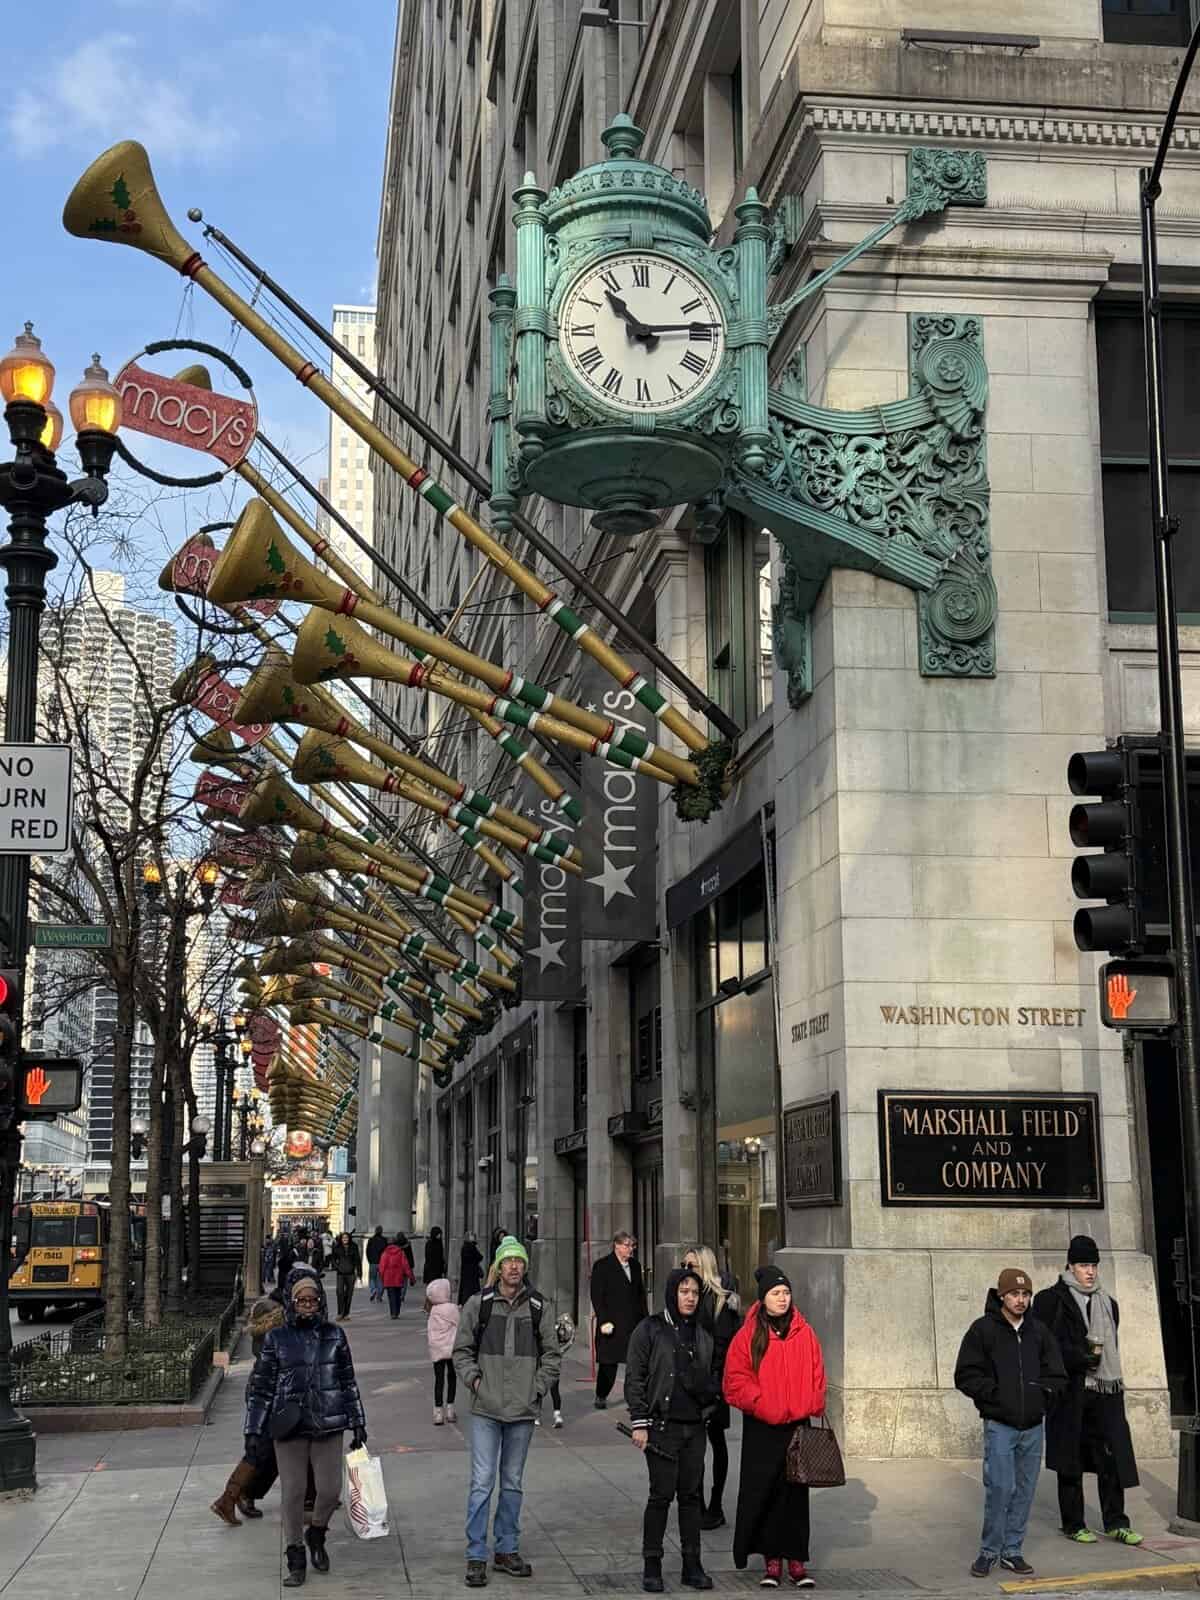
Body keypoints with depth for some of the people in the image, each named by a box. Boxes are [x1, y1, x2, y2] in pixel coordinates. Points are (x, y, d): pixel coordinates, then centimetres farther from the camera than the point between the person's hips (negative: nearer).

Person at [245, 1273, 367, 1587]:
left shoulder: (335, 1335, 6)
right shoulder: (276, 1339, 2)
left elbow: (348, 1382, 12)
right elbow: (260, 1387, 4)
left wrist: (358, 1423, 11)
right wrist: (254, 1432, 1)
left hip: (328, 1425, 1)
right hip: (289, 1428, -1)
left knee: (330, 1489, 0)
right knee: (292, 1493, 3)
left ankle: (316, 1534, 30)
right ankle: (295, 1559, 17)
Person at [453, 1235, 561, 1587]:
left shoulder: (538, 1307, 2)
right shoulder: (478, 1304, -2)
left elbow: (552, 1355, 9)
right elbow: (462, 1351, 6)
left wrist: (538, 1387, 0)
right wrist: (474, 1379, -7)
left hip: (522, 1411, 2)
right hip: (485, 1410, -2)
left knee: (512, 1483, 13)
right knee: (482, 1482, -4)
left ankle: (507, 1550, 23)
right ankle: (476, 1556, 3)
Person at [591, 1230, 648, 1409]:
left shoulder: (635, 1265, 14)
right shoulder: (602, 1266, -4)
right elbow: (597, 1296, -7)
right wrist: (603, 1321, -14)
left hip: (634, 1323, 5)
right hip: (612, 1324, -5)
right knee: (608, 1362, 1)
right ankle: (601, 1396, 18)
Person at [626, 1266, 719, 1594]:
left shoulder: (702, 1335, 13)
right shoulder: (650, 1330, -3)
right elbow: (634, 1379, -5)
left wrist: (709, 1400, 2)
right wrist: (639, 1423, -10)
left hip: (694, 1426, 5)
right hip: (662, 1426, -4)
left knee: (691, 1495, 7)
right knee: (661, 1495, -3)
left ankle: (692, 1566, 14)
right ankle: (652, 1566, 7)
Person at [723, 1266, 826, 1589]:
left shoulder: (804, 1333, 5)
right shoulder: (748, 1335, -3)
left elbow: (816, 1375, 8)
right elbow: (737, 1381, -6)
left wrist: (812, 1409, -2)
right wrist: (766, 1408, -12)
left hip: (798, 1426, 2)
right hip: (761, 1428, -2)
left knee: (795, 1493, 5)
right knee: (763, 1493, 1)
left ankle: (796, 1561, 13)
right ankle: (771, 1561, 11)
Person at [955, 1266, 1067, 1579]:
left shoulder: (1039, 1331, 9)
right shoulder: (983, 1329, -4)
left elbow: (1057, 1376, 14)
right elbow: (965, 1376, -3)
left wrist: (1038, 1389, -3)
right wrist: (994, 1392, -13)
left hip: (1033, 1425, 4)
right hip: (999, 1425, -4)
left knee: (1024, 1490, 7)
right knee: (1000, 1488, -9)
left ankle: (1012, 1551, 18)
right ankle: (989, 1551, 5)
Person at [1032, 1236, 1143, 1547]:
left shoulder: (1108, 1304, 17)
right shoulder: (1051, 1299, -2)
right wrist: (1083, 1359, -15)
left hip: (1106, 1392, 5)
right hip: (1071, 1391, -5)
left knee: (1114, 1454, 0)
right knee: (1071, 1458, 2)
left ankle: (1115, 1522, 10)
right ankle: (1073, 1524, 11)